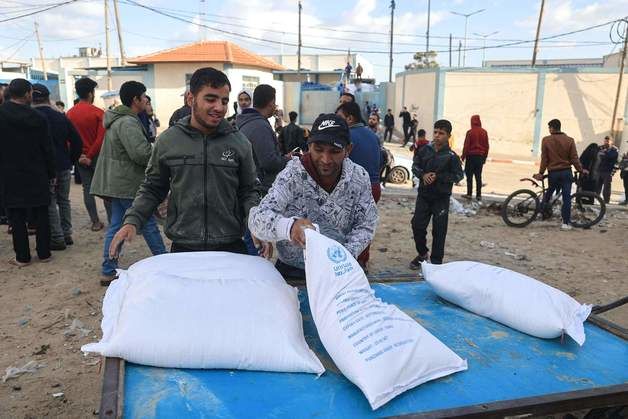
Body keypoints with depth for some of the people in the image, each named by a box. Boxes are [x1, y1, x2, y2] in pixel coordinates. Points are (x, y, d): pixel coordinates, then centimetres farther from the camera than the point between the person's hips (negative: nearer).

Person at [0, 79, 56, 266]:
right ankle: (44, 253, 15)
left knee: (17, 217, 5)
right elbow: (48, 149, -1)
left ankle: (22, 257, 10)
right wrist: (51, 173, 8)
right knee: (41, 215, 9)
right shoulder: (38, 117, -5)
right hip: (37, 175, 1)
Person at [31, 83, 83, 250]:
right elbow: (77, 141, 4)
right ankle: (67, 234, 19)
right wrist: (71, 161, 11)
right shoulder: (61, 116, 5)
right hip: (64, 166, 5)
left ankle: (57, 238, 4)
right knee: (64, 201, 14)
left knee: (49, 204, 2)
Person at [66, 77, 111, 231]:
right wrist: (91, 156, -12)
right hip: (97, 156, -4)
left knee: (87, 189, 9)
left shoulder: (70, 113, 1)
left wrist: (77, 155, -3)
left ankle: (95, 222, 12)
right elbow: (101, 138, -18)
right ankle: (112, 220, 6)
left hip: (80, 158, 4)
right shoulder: (98, 113, -12)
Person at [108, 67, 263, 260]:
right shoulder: (167, 141, 0)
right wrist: (132, 221, -4)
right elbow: (152, 189, 10)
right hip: (183, 247, 1)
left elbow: (248, 191, 5)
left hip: (230, 247, 0)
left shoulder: (239, 142, -1)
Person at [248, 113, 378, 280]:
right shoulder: (293, 174, -18)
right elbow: (257, 218, -27)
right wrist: (289, 227, -48)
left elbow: (365, 226, -2)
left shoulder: (359, 177, -9)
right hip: (291, 271, -2)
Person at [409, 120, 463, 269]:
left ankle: (436, 261, 16)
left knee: (439, 231, 2)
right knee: (417, 225, 8)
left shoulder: (451, 156, -9)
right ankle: (422, 253, 32)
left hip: (441, 199, -3)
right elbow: (415, 165, 8)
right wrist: (423, 174, -12)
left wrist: (438, 177, -17)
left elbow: (458, 175, -7)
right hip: (424, 195, 3)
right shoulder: (425, 150, 0)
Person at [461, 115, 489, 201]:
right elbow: (487, 146, 8)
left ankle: (469, 194, 0)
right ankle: (478, 195, 5)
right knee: (478, 176, 6)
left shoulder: (470, 132, -9)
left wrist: (463, 156, -1)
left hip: (471, 156, -4)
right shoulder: (484, 132, 4)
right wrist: (485, 157, 16)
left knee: (469, 176, 2)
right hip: (480, 157, 4)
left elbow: (466, 146, -8)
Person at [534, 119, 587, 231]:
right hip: (566, 172, 0)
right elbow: (574, 158, -2)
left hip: (553, 173, 0)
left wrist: (541, 173, 0)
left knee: (548, 193, 22)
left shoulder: (546, 140, -4)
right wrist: (581, 170, 9)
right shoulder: (569, 140, -1)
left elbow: (544, 159, -5)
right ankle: (566, 222, -1)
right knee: (566, 197, 0)